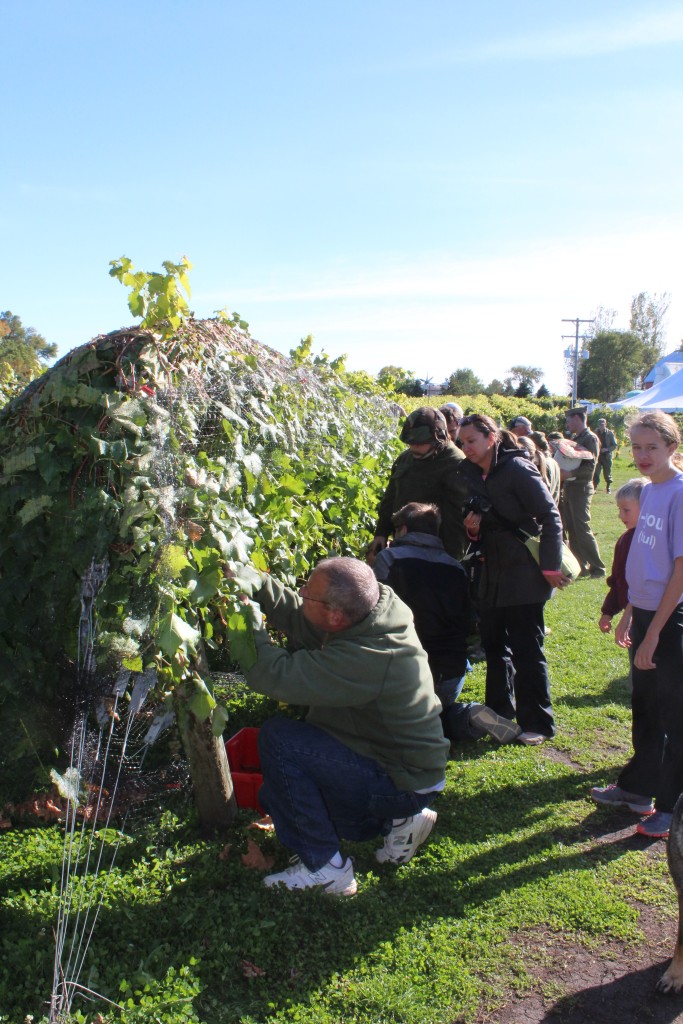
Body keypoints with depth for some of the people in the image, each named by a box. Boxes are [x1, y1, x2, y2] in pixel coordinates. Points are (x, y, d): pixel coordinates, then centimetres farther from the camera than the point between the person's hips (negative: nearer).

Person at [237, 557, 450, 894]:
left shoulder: (366, 658, -35)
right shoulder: (373, 612, -9)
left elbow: (275, 676, -36)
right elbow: (294, 615, 2)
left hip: (404, 784, -9)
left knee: (277, 737, -21)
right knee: (274, 796, 17)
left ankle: (324, 868, -8)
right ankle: (395, 819, 16)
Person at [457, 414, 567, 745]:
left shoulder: (517, 469, -14)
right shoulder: (473, 474, 8)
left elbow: (550, 517, -15)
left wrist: (551, 567, -17)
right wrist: (474, 527, -7)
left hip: (524, 577, -7)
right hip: (492, 577, 7)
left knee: (526, 652, 0)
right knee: (494, 645, 15)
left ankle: (538, 724, 13)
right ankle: (499, 711, 31)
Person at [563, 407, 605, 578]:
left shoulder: (591, 438, -10)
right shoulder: (576, 439, 16)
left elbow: (590, 467, -18)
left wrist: (570, 473, -27)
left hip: (581, 488, -8)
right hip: (569, 488, 9)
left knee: (582, 529, -9)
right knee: (571, 528, 9)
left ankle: (597, 568, -1)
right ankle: (580, 566, 15)